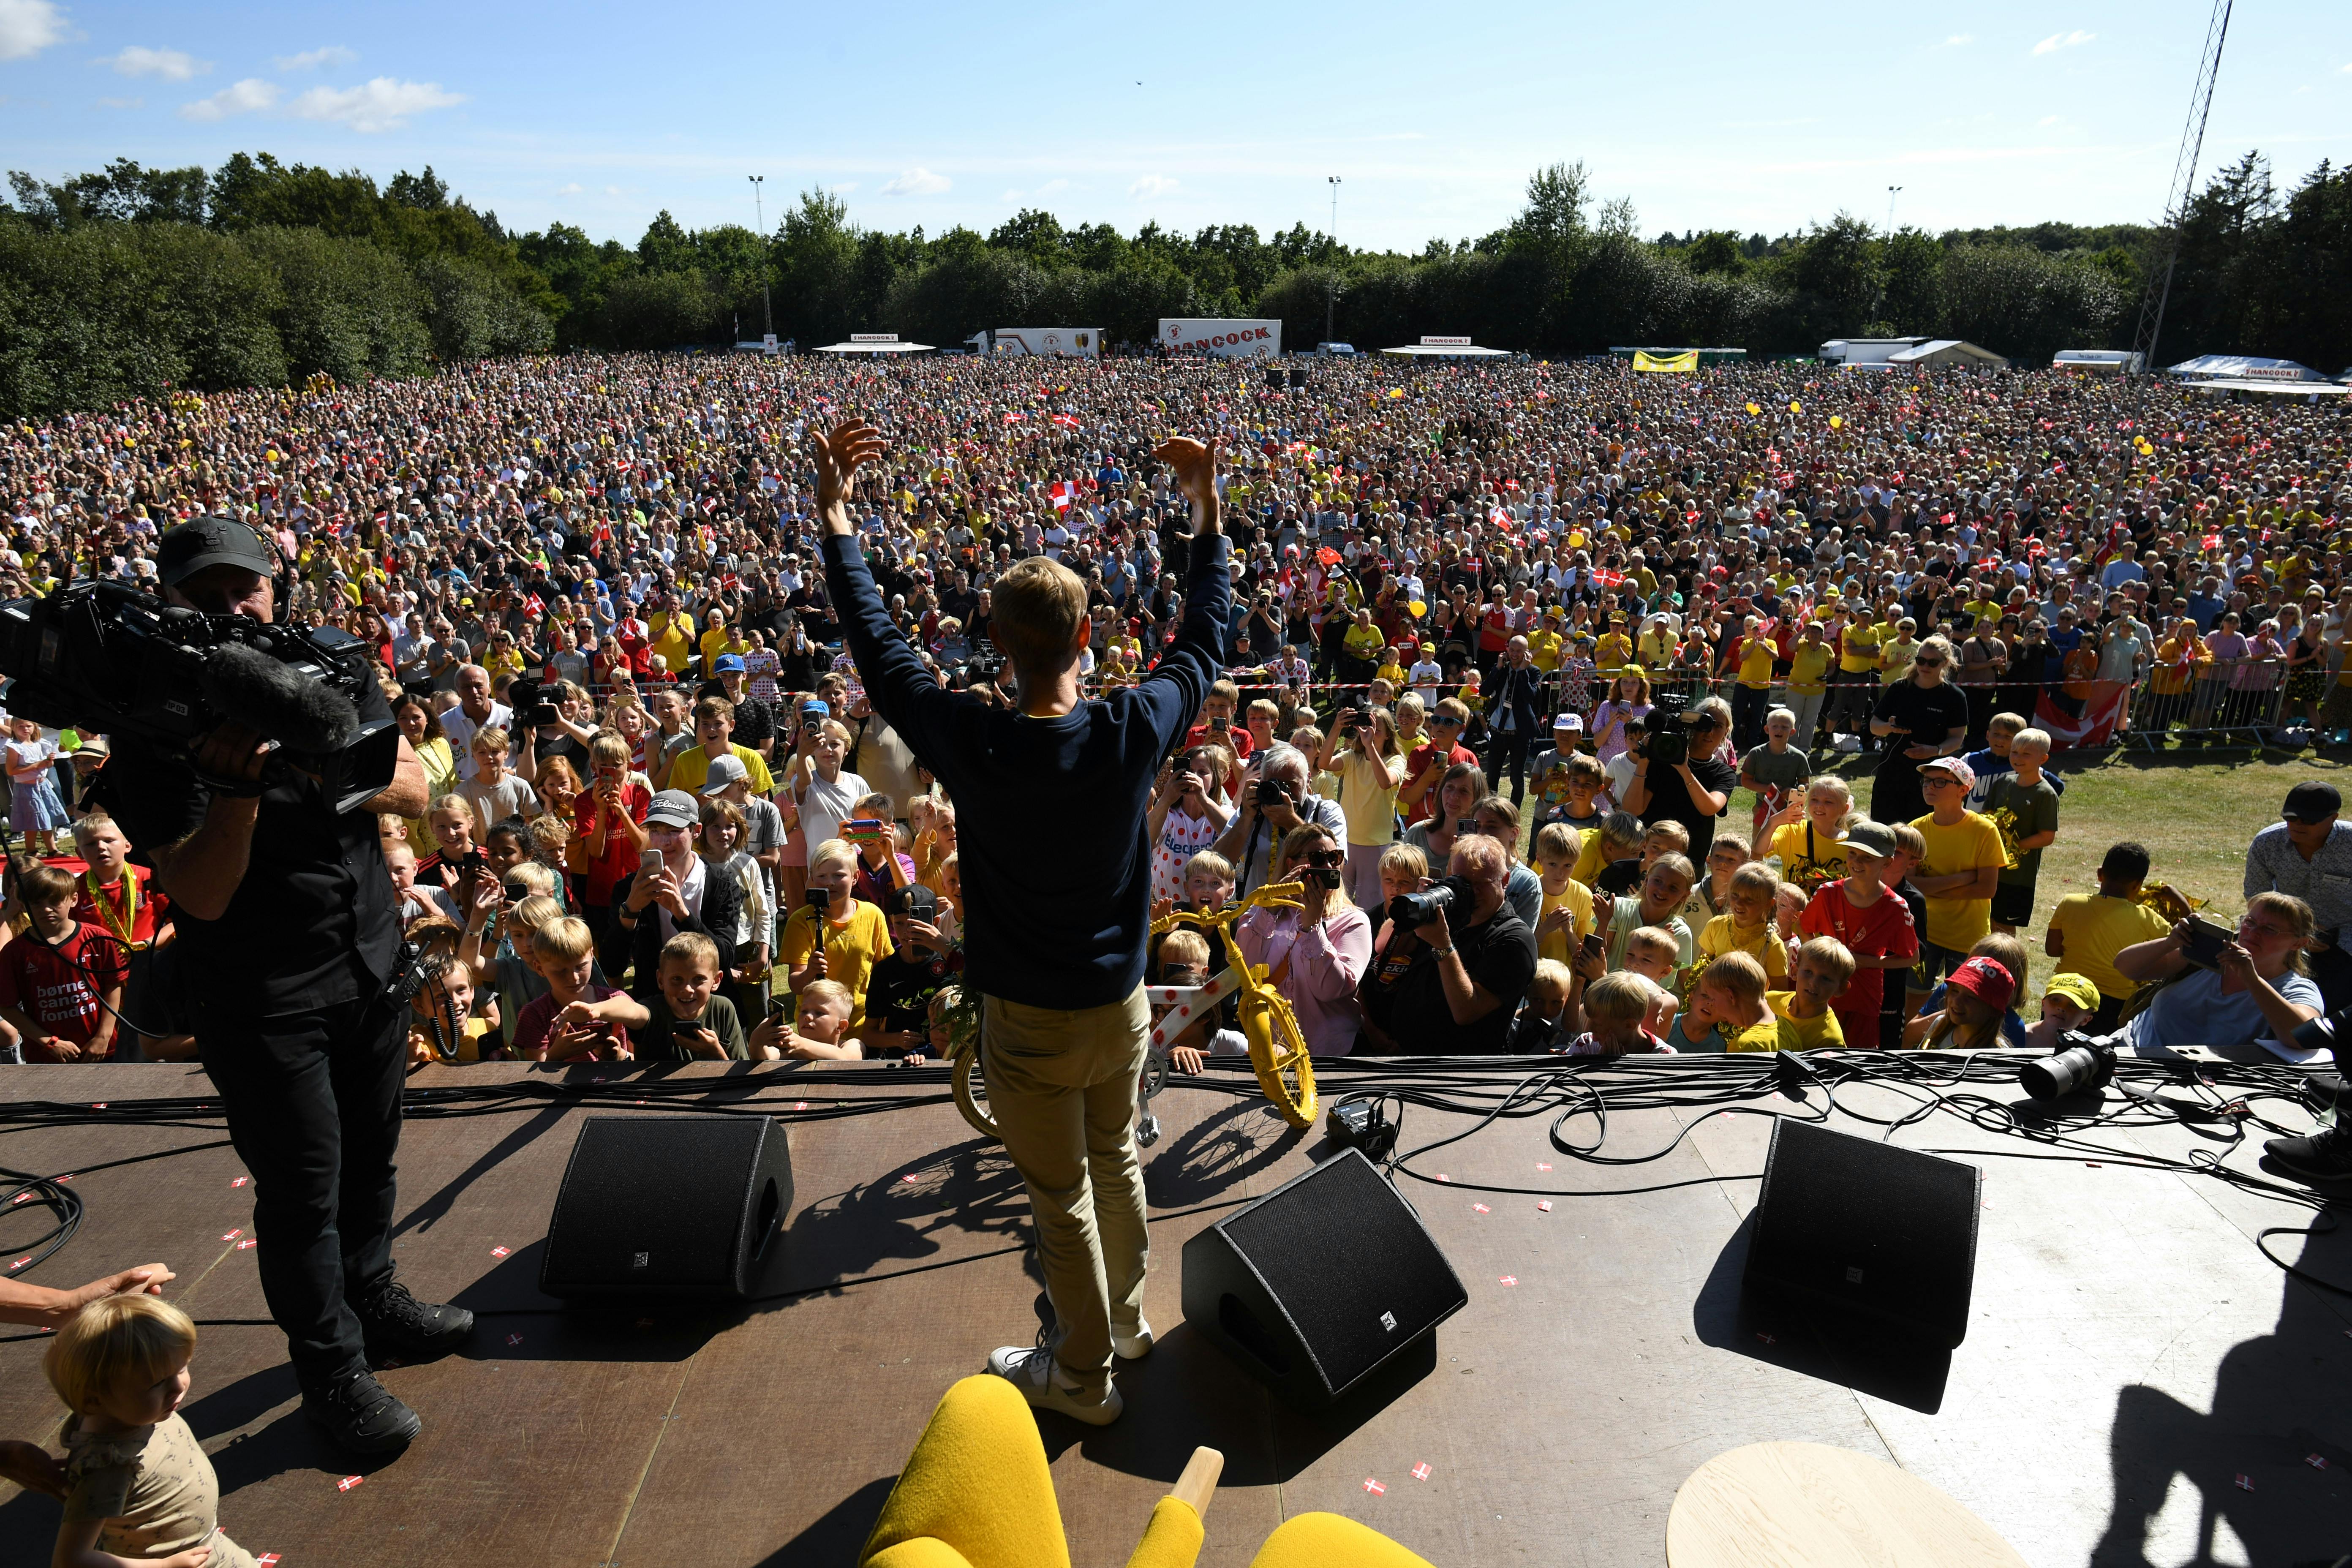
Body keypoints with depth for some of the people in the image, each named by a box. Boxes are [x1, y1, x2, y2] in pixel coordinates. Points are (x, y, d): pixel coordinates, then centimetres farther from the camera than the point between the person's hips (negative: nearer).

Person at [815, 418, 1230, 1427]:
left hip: (1030, 1019, -3)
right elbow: (1202, 640, 0)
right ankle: (1127, 1320, 48)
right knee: (1117, 1161, 26)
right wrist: (1207, 512, 8)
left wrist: (835, 519, 1)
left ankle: (1083, 1375, 34)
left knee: (1061, 1200, 14)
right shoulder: (1133, 733, -19)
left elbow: (875, 644, -9)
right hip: (1120, 1002, 3)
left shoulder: (972, 744, -24)